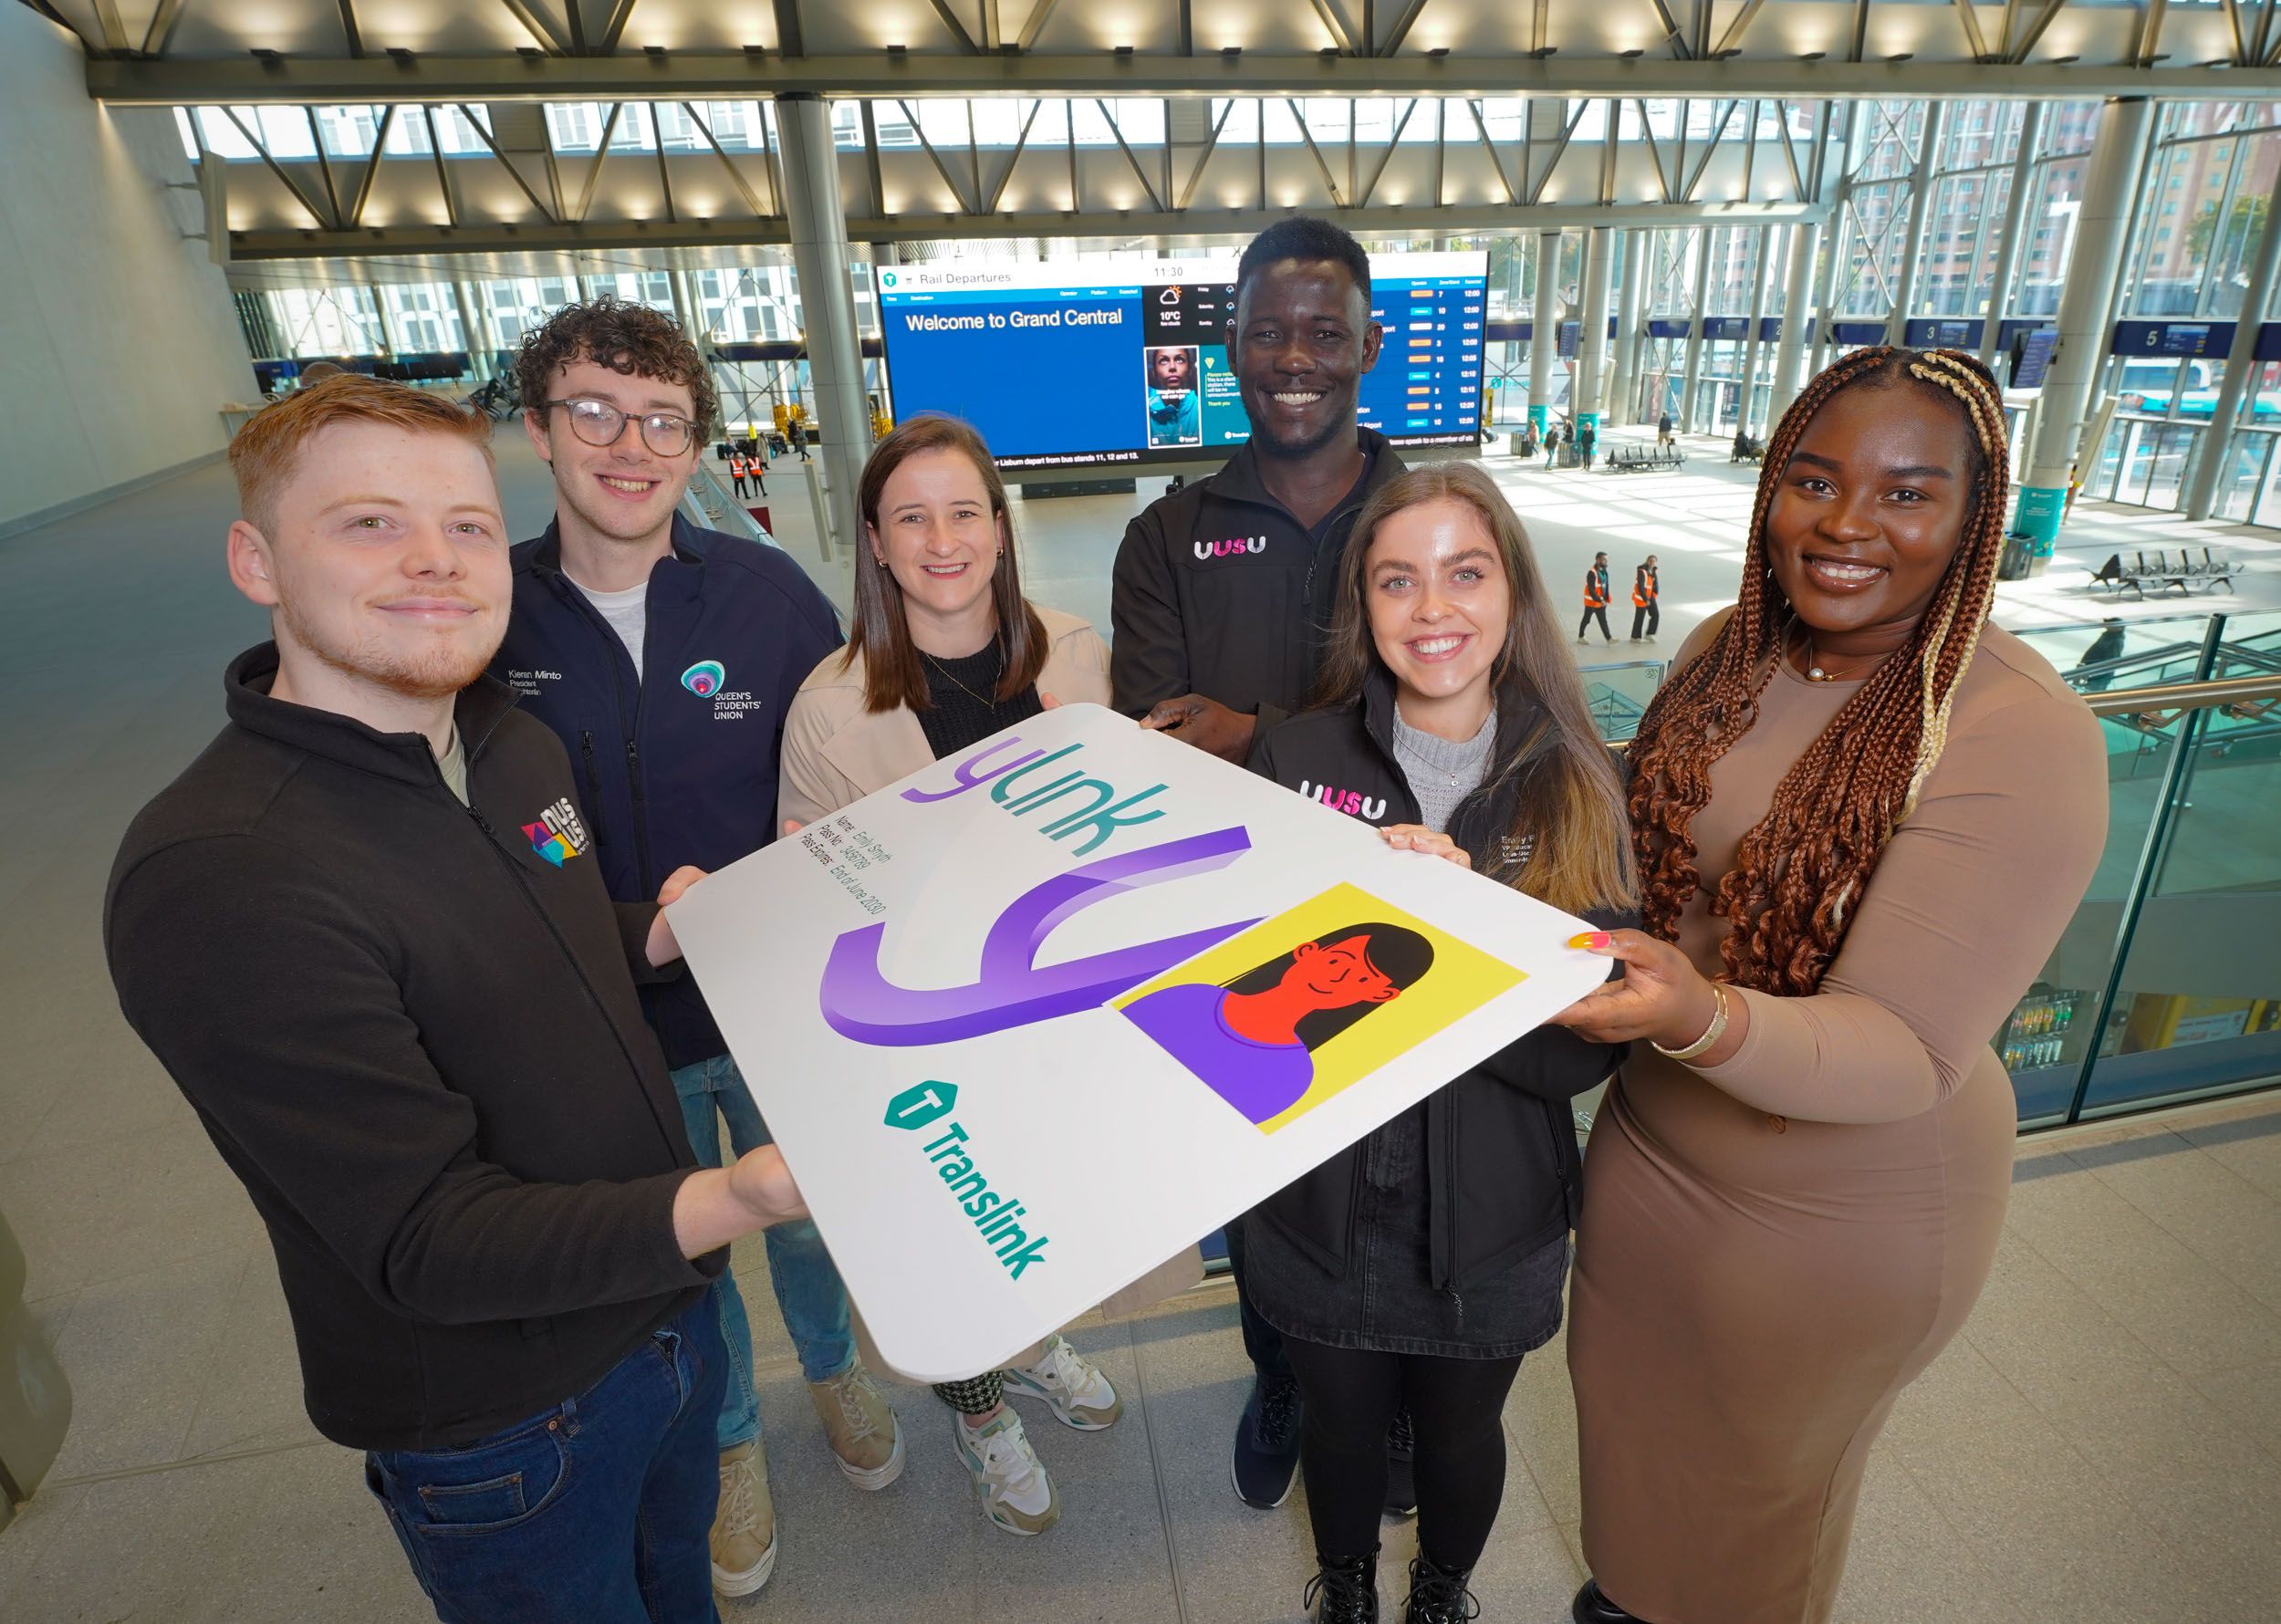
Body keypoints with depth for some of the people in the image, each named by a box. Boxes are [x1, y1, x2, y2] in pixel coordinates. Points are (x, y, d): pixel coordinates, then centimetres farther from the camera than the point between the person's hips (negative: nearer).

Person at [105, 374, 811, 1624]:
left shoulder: (513, 742, -3)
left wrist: (662, 928, -5)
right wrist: (732, 1200, -42)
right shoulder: (212, 876, -29)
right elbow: (429, 1243, -29)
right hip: (497, 1421, -6)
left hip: (661, 1301, 7)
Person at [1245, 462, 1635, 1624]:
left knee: (1462, 1431, 25)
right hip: (1323, 1200, 0)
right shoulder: (1297, 759, -12)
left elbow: (1589, 1044, -15)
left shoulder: (1574, 783, -10)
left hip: (1492, 1218, 1)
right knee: (1340, 1421, 25)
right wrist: (1357, 907, -31)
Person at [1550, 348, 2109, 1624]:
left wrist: (1702, 1018, -47)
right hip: (1651, 1136, 6)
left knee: (1761, 1482, 23)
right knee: (1629, 1408, 29)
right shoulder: (1730, 650, -6)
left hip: (1835, 1214, -5)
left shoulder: (2024, 738, -25)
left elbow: (1908, 1050, -28)